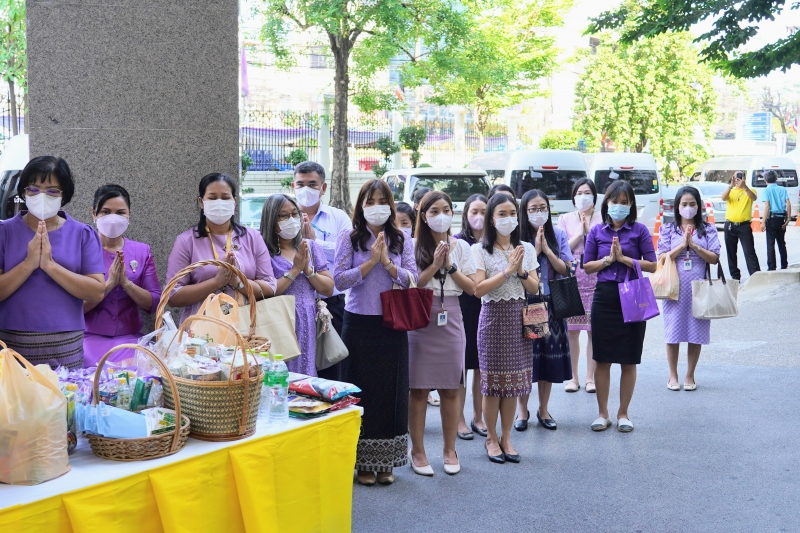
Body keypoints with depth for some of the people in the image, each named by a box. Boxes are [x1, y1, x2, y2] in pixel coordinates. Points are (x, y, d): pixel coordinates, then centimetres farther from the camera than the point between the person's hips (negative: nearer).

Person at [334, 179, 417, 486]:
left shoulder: (401, 241, 7)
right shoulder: (349, 239, 0)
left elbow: (412, 279, -1)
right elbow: (339, 279, -9)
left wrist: (388, 263, -15)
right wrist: (371, 261, -14)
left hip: (392, 325, 2)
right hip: (359, 324, -2)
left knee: (391, 391, 6)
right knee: (361, 391, 2)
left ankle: (385, 461, 18)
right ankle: (362, 462, 14)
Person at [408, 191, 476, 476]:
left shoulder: (461, 247, 8)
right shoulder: (414, 247, 0)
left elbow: (471, 287, 3)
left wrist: (450, 266, -8)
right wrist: (434, 265, -14)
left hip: (451, 320, 2)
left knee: (450, 388, 7)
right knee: (419, 388, 1)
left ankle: (449, 450, 19)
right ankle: (417, 451, 12)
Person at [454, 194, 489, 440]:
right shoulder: (457, 242, -1)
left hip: (487, 307, 3)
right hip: (463, 307, -3)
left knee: (482, 366, 10)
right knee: (461, 365, 2)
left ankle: (478, 417, 22)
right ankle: (459, 420, 10)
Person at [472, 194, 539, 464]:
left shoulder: (526, 249, 9)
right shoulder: (480, 250, -2)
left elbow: (534, 288, 6)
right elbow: (478, 289, -12)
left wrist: (521, 271, -11)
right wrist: (507, 270, -15)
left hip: (518, 318, 3)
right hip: (493, 317, -3)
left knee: (513, 380, 6)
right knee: (492, 381, 0)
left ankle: (506, 437, 18)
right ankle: (491, 438, 15)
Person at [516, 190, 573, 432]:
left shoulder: (558, 235, 4)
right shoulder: (518, 237, -2)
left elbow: (565, 269, -2)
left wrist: (546, 249, -12)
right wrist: (535, 250, -13)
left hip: (551, 303, 2)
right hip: (525, 303, -2)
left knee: (550, 355, 6)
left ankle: (543, 409, 19)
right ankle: (522, 409, 15)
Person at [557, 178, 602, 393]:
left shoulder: (602, 218, 7)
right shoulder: (565, 219, 10)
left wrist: (589, 231, -10)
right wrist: (579, 233, -7)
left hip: (596, 280, -1)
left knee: (594, 331, 1)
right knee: (572, 331, 1)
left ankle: (590, 377, 10)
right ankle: (573, 377, 11)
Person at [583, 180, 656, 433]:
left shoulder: (639, 230, -1)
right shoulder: (597, 231, 5)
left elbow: (652, 265, -5)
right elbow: (587, 266, 6)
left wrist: (623, 258, -14)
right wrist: (608, 259, -9)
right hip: (604, 297, 2)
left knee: (629, 361, 5)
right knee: (602, 359, 6)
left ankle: (623, 413, 18)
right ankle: (602, 413, 18)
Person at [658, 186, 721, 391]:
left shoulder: (708, 230, 5)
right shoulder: (668, 230, 5)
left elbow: (714, 259, -2)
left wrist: (694, 245, -13)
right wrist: (682, 245, -12)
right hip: (675, 288, 0)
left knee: (696, 334, 4)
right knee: (673, 332, 3)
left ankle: (690, 376, 17)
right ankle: (673, 375, 17)